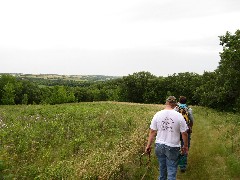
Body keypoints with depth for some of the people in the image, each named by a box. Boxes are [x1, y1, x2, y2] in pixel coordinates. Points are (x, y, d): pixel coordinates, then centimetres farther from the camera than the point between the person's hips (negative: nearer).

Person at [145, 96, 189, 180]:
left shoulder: (158, 114, -6)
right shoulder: (179, 116, -12)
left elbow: (152, 132, -3)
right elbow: (184, 133, -7)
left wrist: (148, 145, 6)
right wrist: (185, 146, 9)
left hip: (159, 145, 3)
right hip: (172, 148, -3)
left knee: (162, 168, 22)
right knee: (171, 170, 8)